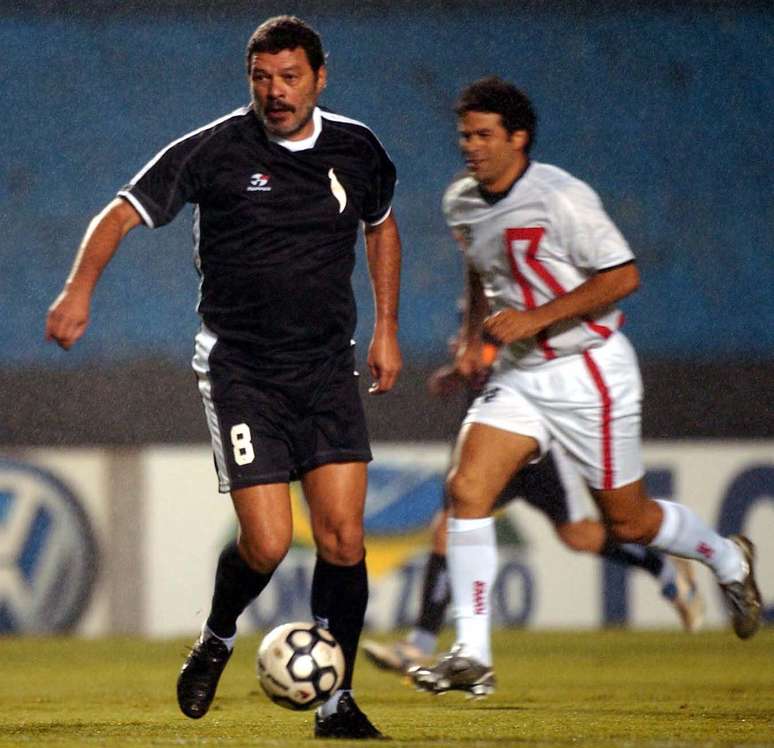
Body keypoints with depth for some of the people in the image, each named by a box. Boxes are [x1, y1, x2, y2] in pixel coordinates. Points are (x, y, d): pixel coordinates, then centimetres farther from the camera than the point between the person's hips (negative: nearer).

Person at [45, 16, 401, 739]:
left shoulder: (356, 149, 4)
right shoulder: (214, 149, -9)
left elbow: (381, 224, 24)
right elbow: (122, 214, -9)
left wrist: (386, 327, 19)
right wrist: (80, 287, -26)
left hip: (327, 367, 3)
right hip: (240, 372, -3)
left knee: (342, 536, -6)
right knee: (266, 543, -11)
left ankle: (336, 700, 6)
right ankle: (216, 640, 22)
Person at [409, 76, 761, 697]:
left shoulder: (560, 198, -19)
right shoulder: (462, 203, 4)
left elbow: (622, 276, -18)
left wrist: (536, 319, -23)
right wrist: (472, 335, 10)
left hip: (590, 372, -6)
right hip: (519, 374, 6)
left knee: (627, 521, 4)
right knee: (467, 490, -13)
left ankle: (728, 560, 35)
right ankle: (472, 656, -13)